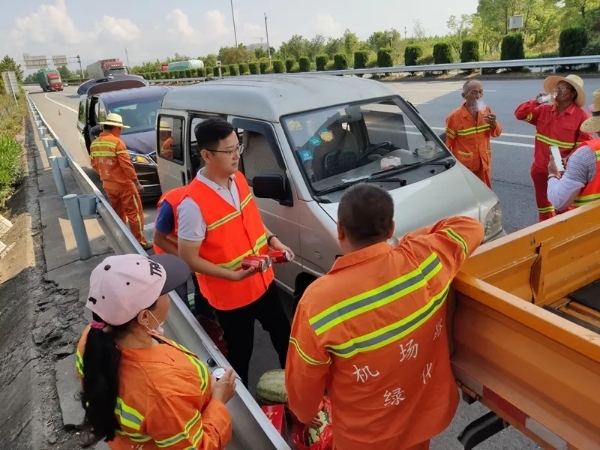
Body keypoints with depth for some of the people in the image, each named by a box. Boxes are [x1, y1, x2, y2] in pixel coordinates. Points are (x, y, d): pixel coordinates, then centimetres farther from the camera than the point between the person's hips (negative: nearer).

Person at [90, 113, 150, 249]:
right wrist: (136, 182, -11)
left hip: (108, 186, 7)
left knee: (117, 214, 18)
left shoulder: (94, 144, 6)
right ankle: (140, 242, 2)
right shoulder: (117, 142, -17)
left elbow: (94, 164, 13)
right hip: (124, 185, -7)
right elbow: (126, 165, -18)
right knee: (134, 213, 0)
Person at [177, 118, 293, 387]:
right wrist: (232, 275, -27)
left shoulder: (239, 179, -4)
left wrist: (272, 240, -3)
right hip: (231, 294, -7)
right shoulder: (193, 204, -28)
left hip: (263, 280, 8)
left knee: (282, 334, 26)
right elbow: (188, 257, -21)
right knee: (240, 352, 15)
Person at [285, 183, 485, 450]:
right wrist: (415, 239, 5)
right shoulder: (425, 260, -23)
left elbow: (303, 381, -15)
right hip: (425, 415, 3)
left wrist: (304, 414, 6)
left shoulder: (319, 300, -30)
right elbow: (471, 227, -2)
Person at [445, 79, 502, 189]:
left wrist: (494, 124, -15)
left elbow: (497, 133, 8)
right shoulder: (454, 117, -14)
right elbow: (447, 143, -8)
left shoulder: (487, 111, 0)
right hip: (464, 165, -4)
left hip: (483, 163, 5)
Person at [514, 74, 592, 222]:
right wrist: (536, 101, -11)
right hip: (540, 168, 5)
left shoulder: (581, 116, -11)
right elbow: (519, 114, 0)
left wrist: (568, 160, -25)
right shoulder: (543, 110, 3)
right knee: (543, 206, 18)